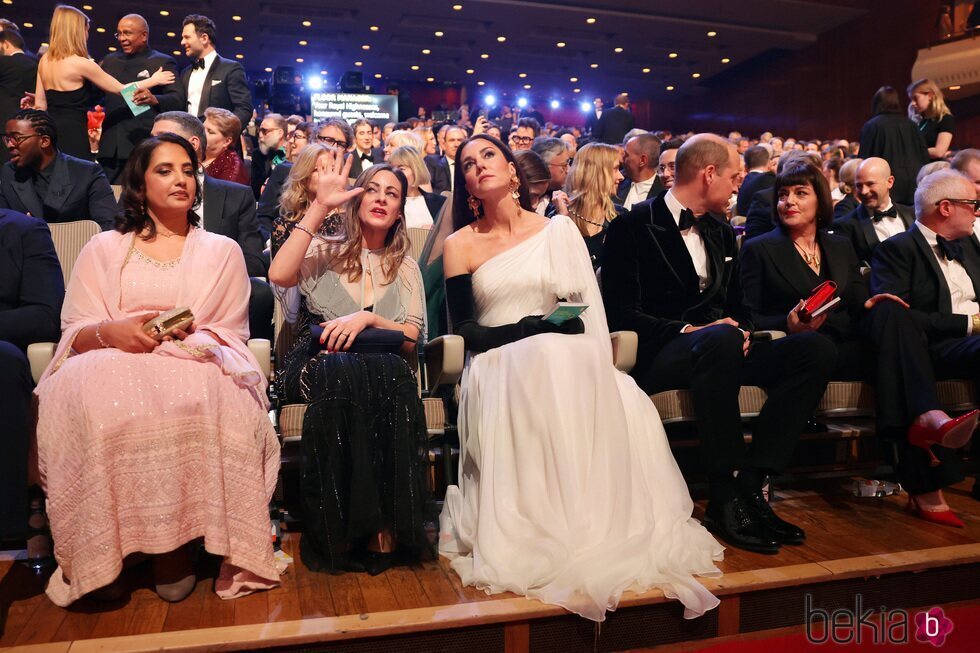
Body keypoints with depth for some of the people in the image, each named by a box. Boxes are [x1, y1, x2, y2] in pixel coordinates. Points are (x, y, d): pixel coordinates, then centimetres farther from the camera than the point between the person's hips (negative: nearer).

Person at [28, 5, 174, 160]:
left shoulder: (45, 60, 9)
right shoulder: (81, 63, -13)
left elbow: (40, 104, 12)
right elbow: (121, 89, -4)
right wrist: (154, 80, 8)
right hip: (73, 133, -8)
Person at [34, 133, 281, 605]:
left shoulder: (222, 250, 20)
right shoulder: (103, 249, 21)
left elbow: (232, 334, 11)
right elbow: (73, 331, 10)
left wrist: (195, 338, -12)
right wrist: (111, 332, -14)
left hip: (196, 367, -1)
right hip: (110, 363, 1)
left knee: (196, 394, -38)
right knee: (91, 397, -36)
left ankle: (174, 545, -24)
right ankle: (93, 554, -23)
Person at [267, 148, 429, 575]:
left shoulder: (404, 267, 21)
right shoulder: (323, 252, 15)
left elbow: (412, 337, 9)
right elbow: (279, 274, -10)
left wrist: (367, 318, -10)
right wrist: (319, 206, -8)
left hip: (382, 368, 1)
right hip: (317, 362, -1)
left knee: (391, 375, -37)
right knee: (345, 371, -38)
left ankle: (382, 527, -32)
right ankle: (340, 531, -31)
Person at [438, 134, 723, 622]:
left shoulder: (559, 229, 10)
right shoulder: (461, 245, 6)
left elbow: (591, 306, 4)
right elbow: (463, 329, -1)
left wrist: (595, 363, -16)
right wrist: (531, 328, -17)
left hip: (569, 360, 2)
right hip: (500, 366, -2)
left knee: (623, 402, -28)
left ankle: (611, 526, -9)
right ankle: (539, 538, -24)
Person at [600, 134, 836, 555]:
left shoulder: (721, 233, 21)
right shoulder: (633, 227, -2)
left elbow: (737, 307, 22)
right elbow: (620, 313, -12)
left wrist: (743, 332, -1)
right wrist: (688, 330, -21)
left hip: (718, 348, 7)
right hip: (656, 356, -7)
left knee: (815, 349, -14)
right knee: (720, 340, -38)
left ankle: (751, 483, -20)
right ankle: (726, 499, -28)